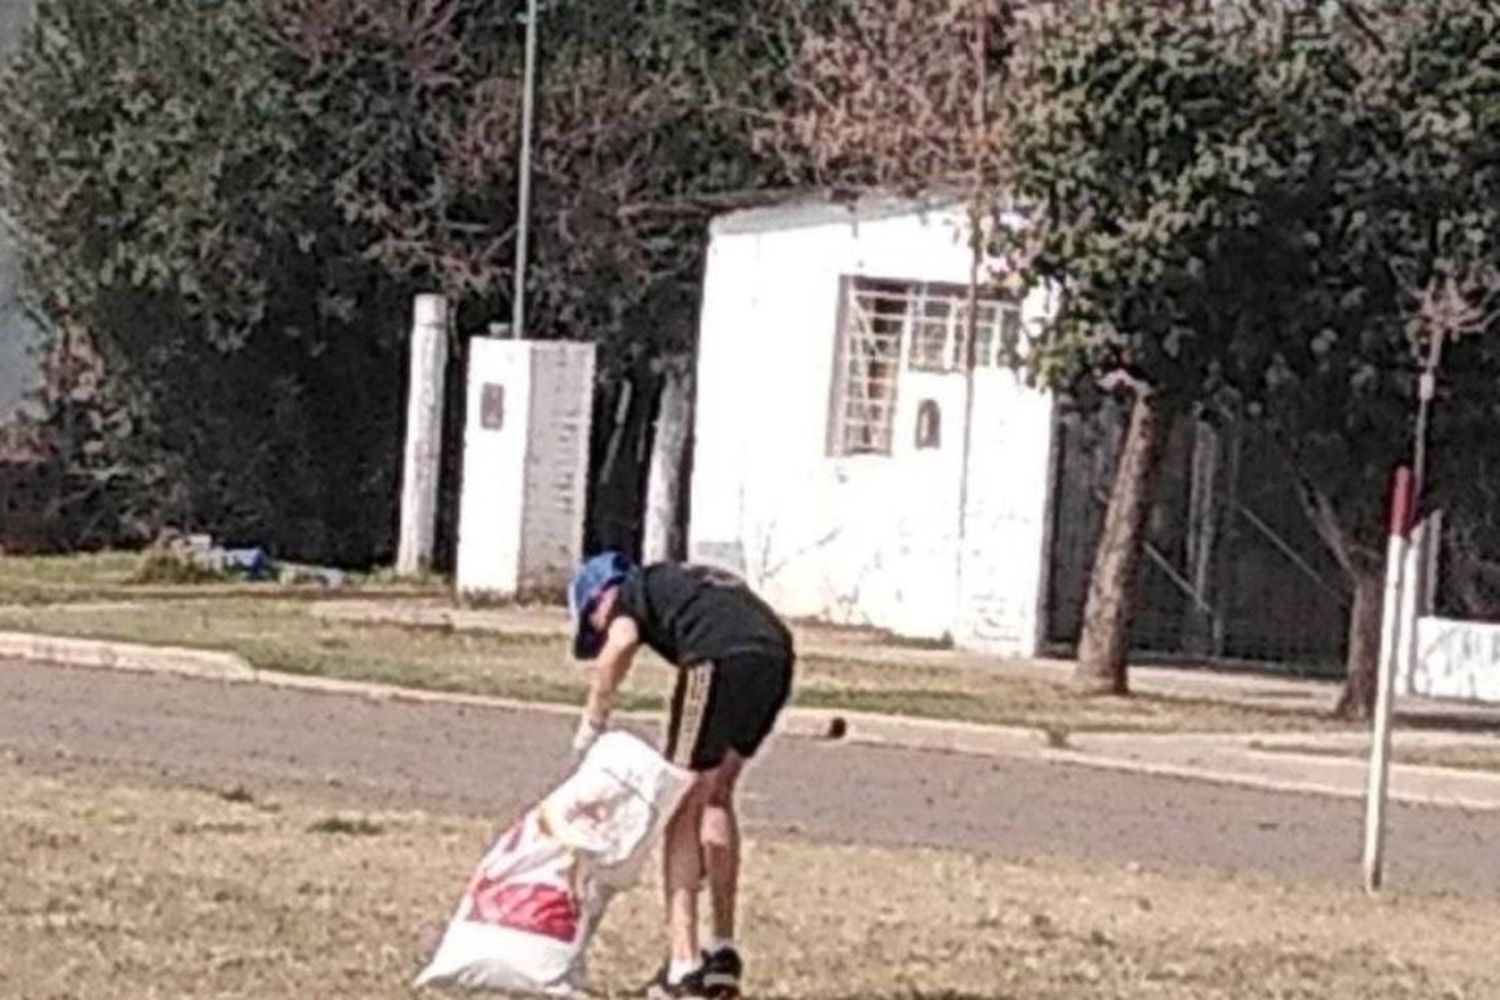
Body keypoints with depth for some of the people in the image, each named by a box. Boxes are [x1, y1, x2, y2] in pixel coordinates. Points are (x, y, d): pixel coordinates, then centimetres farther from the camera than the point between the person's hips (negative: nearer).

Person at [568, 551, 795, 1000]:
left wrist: (590, 726, 2)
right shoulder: (692, 581, 37)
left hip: (720, 659, -7)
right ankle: (723, 951, 27)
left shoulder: (631, 592, 17)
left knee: (682, 809, 3)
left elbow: (620, 643, -6)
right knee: (716, 796, 23)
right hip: (777, 656, 7)